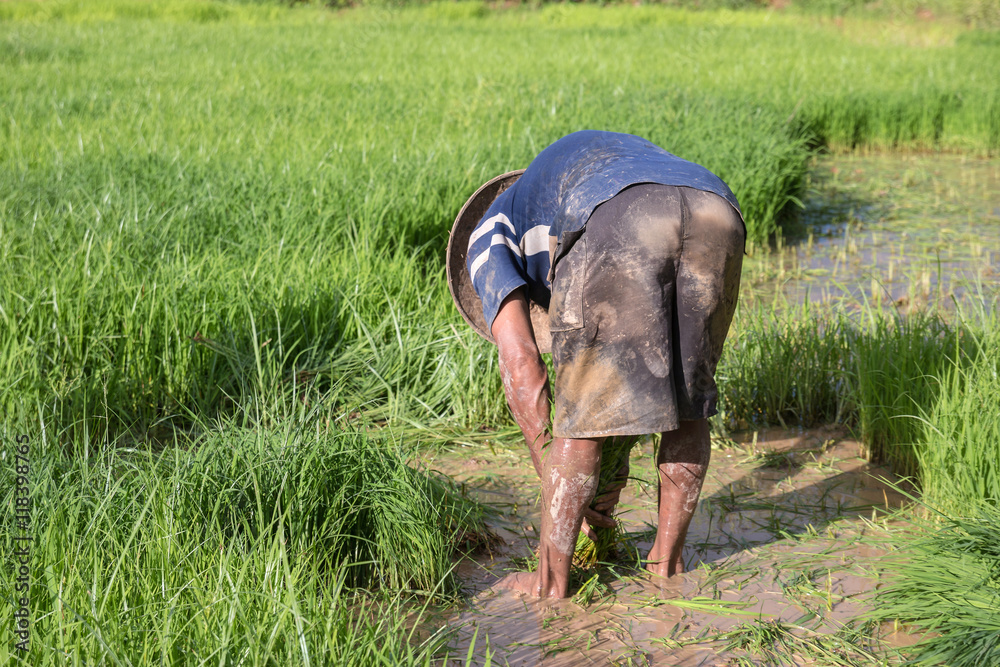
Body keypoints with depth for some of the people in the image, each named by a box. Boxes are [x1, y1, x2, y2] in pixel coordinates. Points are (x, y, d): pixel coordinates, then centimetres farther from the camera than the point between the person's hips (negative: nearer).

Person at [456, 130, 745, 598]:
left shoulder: (491, 232, 32)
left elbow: (521, 367, 18)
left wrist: (556, 484, 26)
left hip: (617, 221, -5)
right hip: (717, 212, 5)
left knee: (583, 406, 11)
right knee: (690, 395, 23)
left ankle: (550, 579, 21)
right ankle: (667, 558, 33)